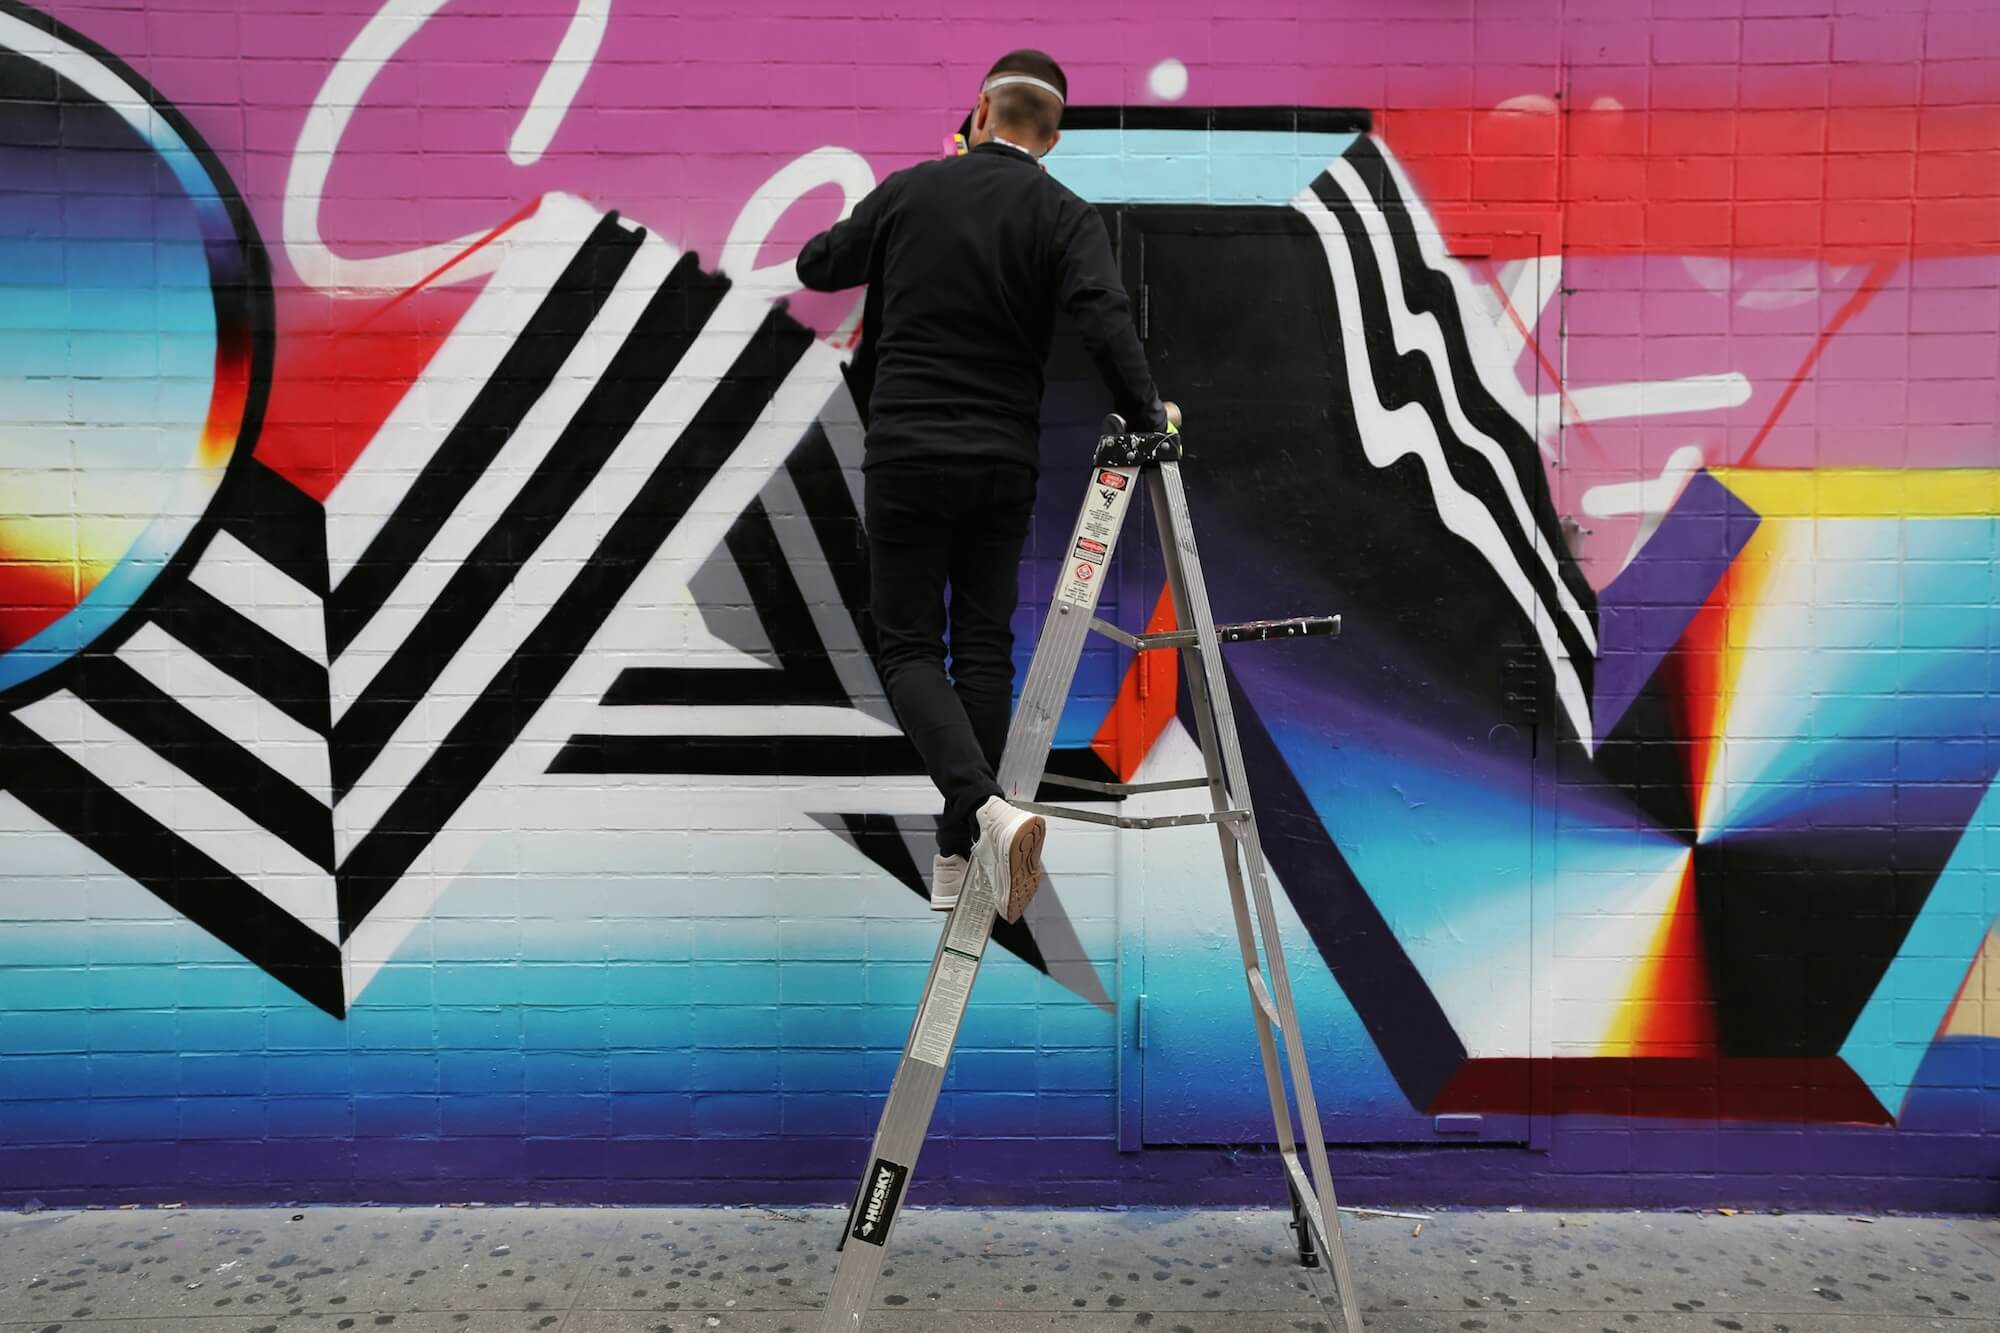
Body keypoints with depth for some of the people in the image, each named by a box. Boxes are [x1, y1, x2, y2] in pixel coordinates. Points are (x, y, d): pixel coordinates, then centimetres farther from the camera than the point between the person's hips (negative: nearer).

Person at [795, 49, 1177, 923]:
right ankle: (958, 859, 12)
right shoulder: (1064, 215, -1)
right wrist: (1146, 416, -7)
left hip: (906, 454, -1)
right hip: (1003, 462, 1)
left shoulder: (910, 190, 3)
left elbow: (816, 269, 15)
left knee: (909, 646, 5)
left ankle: (984, 809, -20)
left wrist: (850, 245, 34)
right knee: (983, 647, 11)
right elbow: (1104, 319, -19)